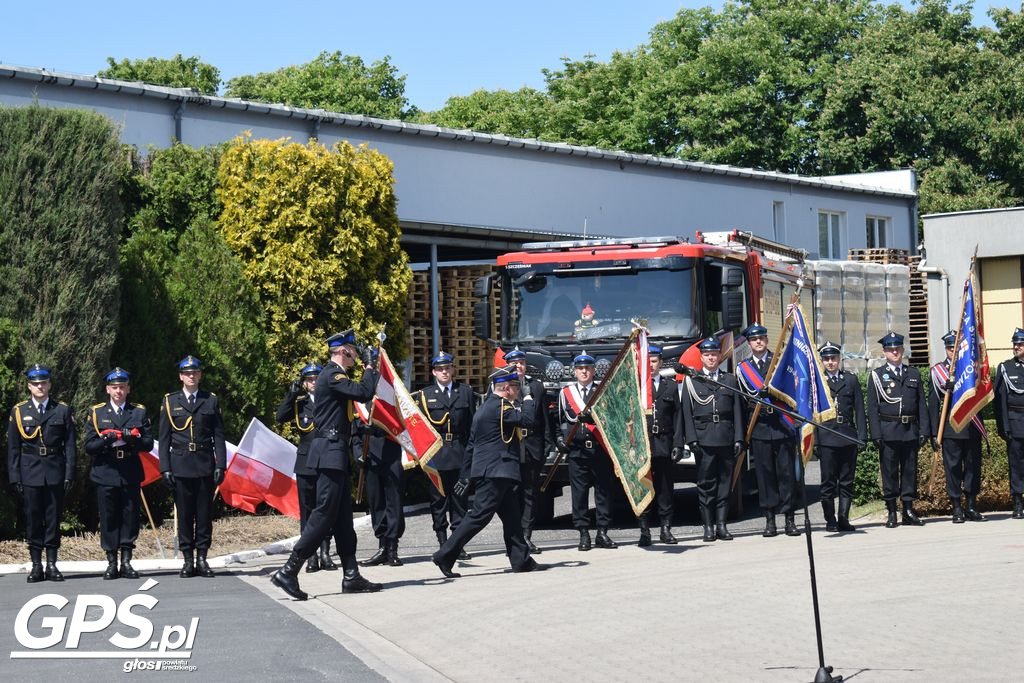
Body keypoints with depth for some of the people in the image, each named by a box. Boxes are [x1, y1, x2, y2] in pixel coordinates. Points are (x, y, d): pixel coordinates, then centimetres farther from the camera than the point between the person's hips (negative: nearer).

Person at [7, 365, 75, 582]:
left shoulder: (62, 410, 7)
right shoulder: (18, 411, 6)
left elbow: (70, 445, 4)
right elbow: (13, 448, 6)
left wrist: (69, 474, -3)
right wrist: (15, 477, -1)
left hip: (55, 472, 0)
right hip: (30, 472, 0)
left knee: (53, 518, 2)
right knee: (33, 519, 2)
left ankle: (52, 564, 8)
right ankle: (36, 565, 7)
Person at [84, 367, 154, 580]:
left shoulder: (140, 412, 11)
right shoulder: (96, 412, 8)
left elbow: (148, 443, 5)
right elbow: (89, 446, 3)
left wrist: (133, 439, -15)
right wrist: (106, 440, -16)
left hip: (131, 475, 1)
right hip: (106, 474, -1)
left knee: (130, 518, 1)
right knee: (108, 519, 0)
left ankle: (126, 562, 7)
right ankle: (111, 564, 5)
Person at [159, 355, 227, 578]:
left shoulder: (211, 401, 8)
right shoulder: (170, 401, 7)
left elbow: (219, 436, 6)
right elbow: (164, 438, 6)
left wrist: (220, 465, -3)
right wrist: (165, 467, -2)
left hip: (205, 465, 0)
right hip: (180, 465, 0)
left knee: (205, 513, 1)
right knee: (184, 514, 1)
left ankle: (202, 558, 7)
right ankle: (188, 559, 6)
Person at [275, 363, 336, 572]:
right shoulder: (299, 403, 8)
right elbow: (280, 417, -6)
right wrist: (291, 394, -10)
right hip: (306, 463, 0)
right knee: (307, 509, 1)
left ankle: (325, 553, 8)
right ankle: (311, 556, 4)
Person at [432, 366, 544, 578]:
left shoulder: (485, 407, 19)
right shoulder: (500, 407, -12)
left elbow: (472, 444, 21)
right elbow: (527, 420, -19)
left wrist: (466, 476, 24)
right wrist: (528, 401, 2)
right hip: (496, 471, -10)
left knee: (512, 517, 11)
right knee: (480, 515, -10)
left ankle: (521, 560, 13)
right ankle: (446, 555, -11)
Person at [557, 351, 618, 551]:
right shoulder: (565, 393, 12)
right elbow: (560, 421, 17)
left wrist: (591, 417, -17)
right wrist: (559, 439, 2)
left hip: (600, 450, 0)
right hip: (576, 451, 0)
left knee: (604, 491, 1)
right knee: (579, 493, -1)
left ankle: (602, 534, 8)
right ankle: (584, 534, 4)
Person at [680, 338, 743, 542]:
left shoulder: (730, 380, 14)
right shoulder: (691, 381, 7)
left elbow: (737, 411, 11)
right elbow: (687, 413, 3)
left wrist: (738, 438, 2)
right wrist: (692, 439, -7)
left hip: (726, 439, 2)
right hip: (703, 439, -2)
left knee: (725, 483, 2)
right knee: (706, 484, -4)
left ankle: (721, 525, 7)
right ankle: (708, 527, 0)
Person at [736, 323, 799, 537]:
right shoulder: (742, 368, 10)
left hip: (783, 425, -1)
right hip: (759, 427, 1)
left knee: (787, 471, -1)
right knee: (765, 473, 1)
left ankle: (790, 519, 3)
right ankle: (770, 520, 6)